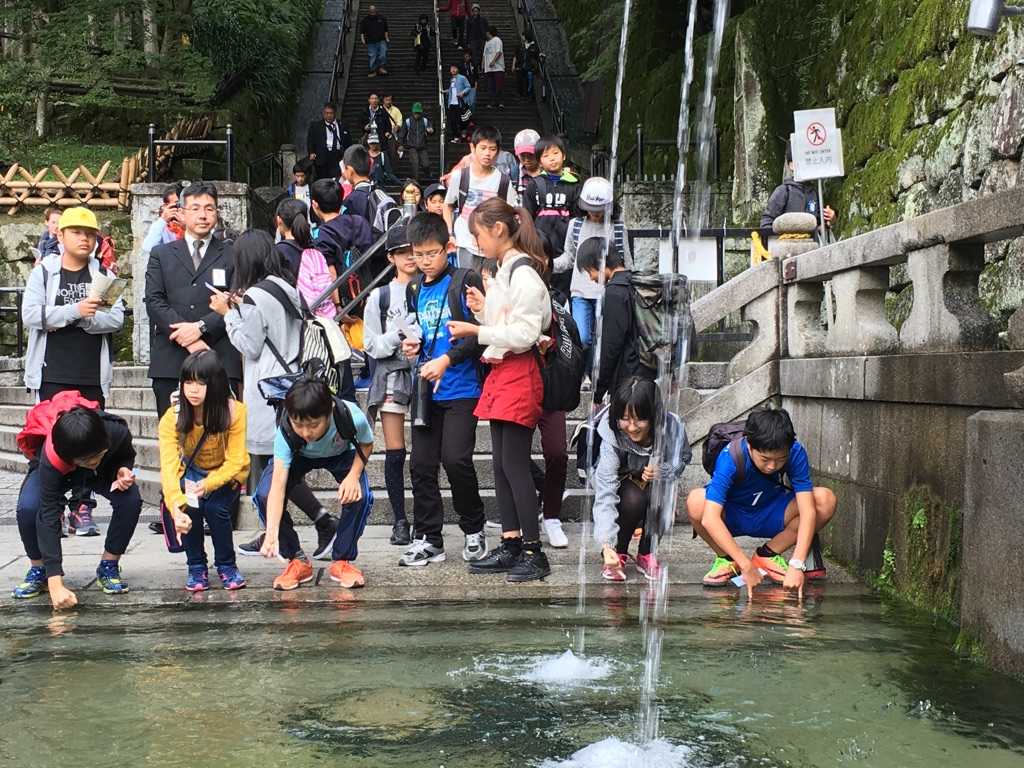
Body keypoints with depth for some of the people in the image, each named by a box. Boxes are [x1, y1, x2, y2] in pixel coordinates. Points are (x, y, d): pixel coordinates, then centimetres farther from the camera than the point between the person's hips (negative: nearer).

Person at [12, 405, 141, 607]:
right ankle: (38, 570, -5)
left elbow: (126, 455, -10)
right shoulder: (51, 459, -43)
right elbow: (48, 518, -44)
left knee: (131, 501, -27)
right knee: (28, 508, -32)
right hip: (57, 472, -2)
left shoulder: (117, 432, -37)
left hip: (105, 470, 2)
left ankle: (108, 567, -5)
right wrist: (55, 584, -49)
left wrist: (123, 470, -35)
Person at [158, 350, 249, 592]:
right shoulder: (172, 419, -25)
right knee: (190, 508, -26)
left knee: (215, 508, -26)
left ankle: (226, 566, -1)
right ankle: (196, 568, -2)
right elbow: (168, 467, -35)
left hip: (227, 475, -1)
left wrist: (207, 485, -42)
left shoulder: (235, 412, -26)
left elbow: (235, 461, -25)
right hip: (191, 473, 1)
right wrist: (176, 508, -50)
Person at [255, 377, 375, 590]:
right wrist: (271, 534, -55)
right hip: (298, 457, 0)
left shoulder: (352, 417, -39)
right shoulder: (286, 432, -39)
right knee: (265, 495, -24)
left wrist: (354, 475, -32)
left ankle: (342, 560, -2)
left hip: (341, 455, 0)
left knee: (359, 495, -28)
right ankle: (297, 560, -3)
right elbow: (278, 484, -44)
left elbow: (366, 445, -14)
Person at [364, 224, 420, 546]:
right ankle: (400, 521, 11)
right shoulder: (380, 296, 7)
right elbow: (372, 345, 4)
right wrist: (399, 335, -11)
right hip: (392, 376, 1)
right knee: (395, 453, 2)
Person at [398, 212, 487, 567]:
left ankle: (474, 530, 8)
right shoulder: (415, 289, 15)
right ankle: (428, 539, 14)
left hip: (461, 389, -6)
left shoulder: (466, 281, -6)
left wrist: (448, 359, -21)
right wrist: (413, 345, 6)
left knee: (455, 458, -13)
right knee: (421, 464, 4)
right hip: (427, 390, 6)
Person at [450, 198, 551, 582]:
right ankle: (511, 546, 17)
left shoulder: (523, 273, -13)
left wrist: (477, 331, -16)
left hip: (518, 375, -10)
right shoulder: (505, 272, 17)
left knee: (514, 464, -7)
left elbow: (525, 333, -18)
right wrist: (483, 309, 7)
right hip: (499, 373, 10)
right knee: (502, 464, 11)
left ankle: (534, 552, 0)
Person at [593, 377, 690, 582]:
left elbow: (683, 459, -6)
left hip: (655, 484, 2)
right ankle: (618, 554, -7)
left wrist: (662, 471, -31)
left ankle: (646, 554, -7)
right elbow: (605, 490, -40)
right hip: (623, 483, -2)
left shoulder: (672, 427, -27)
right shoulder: (612, 435, -33)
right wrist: (607, 545, -50)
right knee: (634, 498, -34)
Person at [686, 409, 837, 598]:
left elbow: (807, 511, -29)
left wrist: (797, 565, -40)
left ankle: (768, 554, -4)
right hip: (731, 517, -2)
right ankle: (726, 558, -7)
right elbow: (710, 519, -41)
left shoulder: (796, 453, -24)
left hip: (771, 516, 3)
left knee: (826, 501, -24)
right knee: (695, 501, -36)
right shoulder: (730, 458, -32)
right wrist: (746, 566, -45)